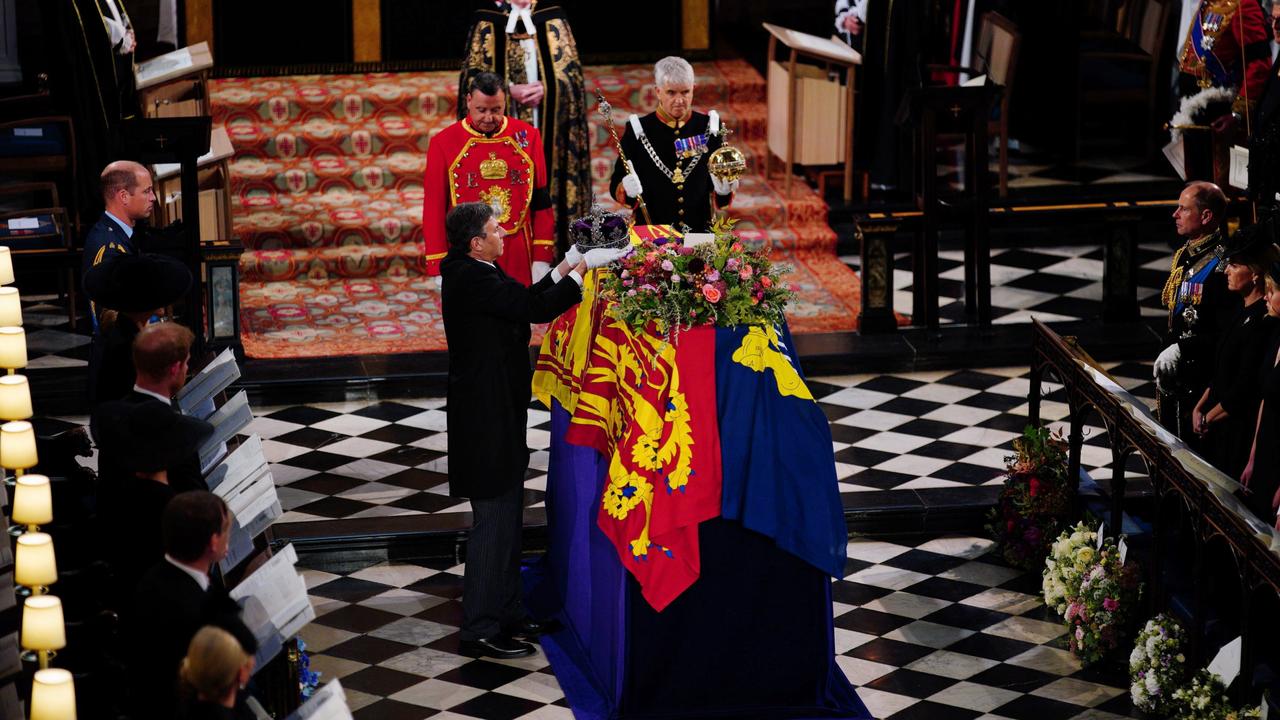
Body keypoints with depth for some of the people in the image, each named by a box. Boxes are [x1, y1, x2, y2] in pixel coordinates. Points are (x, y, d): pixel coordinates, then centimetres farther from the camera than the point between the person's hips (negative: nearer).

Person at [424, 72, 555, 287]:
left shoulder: (527, 137, 3)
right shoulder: (443, 143, -2)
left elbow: (541, 203, 5)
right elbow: (434, 208, -1)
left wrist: (542, 259, 1)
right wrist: (439, 270, -5)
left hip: (519, 260, 2)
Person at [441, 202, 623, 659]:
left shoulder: (473, 273, 10)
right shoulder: (471, 279, -22)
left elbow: (525, 300, 16)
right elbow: (537, 308, -26)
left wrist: (565, 268, 9)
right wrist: (584, 266, -15)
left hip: (497, 411, 11)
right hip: (487, 416, -11)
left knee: (506, 518, 19)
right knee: (494, 521, -5)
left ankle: (505, 612, 30)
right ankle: (480, 629, 1)